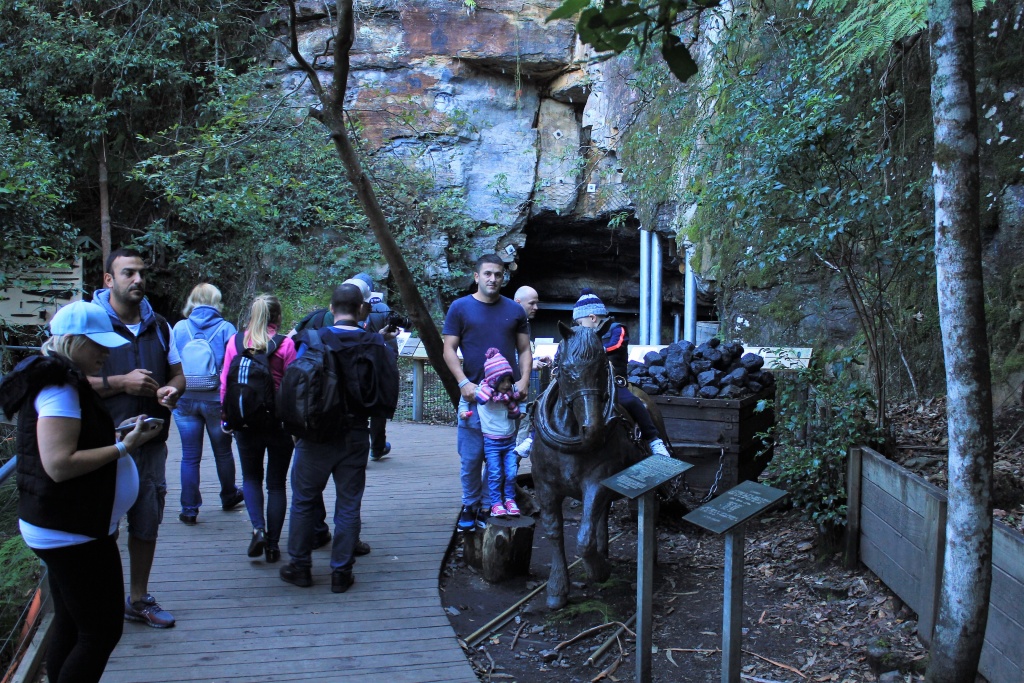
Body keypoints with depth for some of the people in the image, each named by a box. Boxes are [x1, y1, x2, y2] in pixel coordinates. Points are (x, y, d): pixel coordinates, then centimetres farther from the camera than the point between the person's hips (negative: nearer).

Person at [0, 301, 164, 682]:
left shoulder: (62, 382, 12)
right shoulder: (59, 387, -19)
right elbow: (59, 465, -26)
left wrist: (121, 435, 13)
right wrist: (123, 447, -22)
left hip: (68, 531, 10)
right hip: (72, 534, -10)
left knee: (69, 629, 17)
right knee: (102, 632, -4)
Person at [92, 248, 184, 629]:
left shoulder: (158, 326, 14)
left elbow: (177, 374, 19)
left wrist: (172, 390, -4)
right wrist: (121, 383, -18)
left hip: (151, 445, 5)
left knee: (147, 526, 13)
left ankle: (138, 600, 27)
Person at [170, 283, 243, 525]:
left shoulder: (179, 328, -2)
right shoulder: (226, 328, -6)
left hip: (185, 400, 1)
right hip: (216, 400, -1)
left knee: (190, 456, 6)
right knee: (223, 452, 16)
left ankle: (189, 509, 9)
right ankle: (228, 496, 34)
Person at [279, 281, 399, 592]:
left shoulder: (313, 340, -8)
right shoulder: (376, 345, -6)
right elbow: (389, 389, -7)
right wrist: (368, 411, 8)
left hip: (315, 434, -1)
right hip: (355, 435, 1)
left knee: (304, 500, 14)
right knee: (348, 504, 10)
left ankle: (300, 566, 21)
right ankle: (341, 572, 14)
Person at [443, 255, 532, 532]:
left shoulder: (514, 310, 10)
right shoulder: (460, 308, 3)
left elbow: (524, 350, 13)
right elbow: (449, 350, 0)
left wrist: (524, 379, -3)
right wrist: (464, 383, -11)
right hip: (474, 393, -2)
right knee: (471, 457, 2)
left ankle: (490, 506, 19)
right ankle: (470, 505, 18)